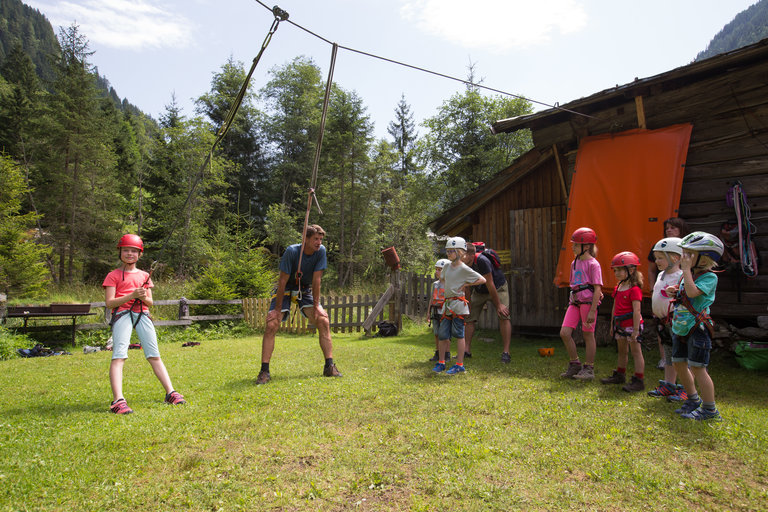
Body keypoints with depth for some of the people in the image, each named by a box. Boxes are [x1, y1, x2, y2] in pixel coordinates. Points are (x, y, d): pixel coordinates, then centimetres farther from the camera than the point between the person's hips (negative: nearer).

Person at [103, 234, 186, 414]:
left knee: (154, 355, 2)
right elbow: (109, 302, -3)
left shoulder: (144, 276, 18)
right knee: (119, 355, -16)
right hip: (122, 313, -4)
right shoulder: (113, 275, 7)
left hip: (142, 314, 4)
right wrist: (131, 296, -16)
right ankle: (118, 400, -22)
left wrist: (143, 297, -7)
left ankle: (170, 393, 2)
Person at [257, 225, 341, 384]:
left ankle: (329, 366, -7)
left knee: (323, 320, -12)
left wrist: (316, 305, -15)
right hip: (285, 290, -3)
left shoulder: (321, 251, -17)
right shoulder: (292, 251, -25)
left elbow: (316, 279, -14)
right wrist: (278, 309, -22)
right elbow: (283, 281, -22)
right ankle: (264, 371, -11)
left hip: (305, 290, 3)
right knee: (271, 325, -17)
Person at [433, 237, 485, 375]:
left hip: (458, 303, -7)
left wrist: (466, 284, -9)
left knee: (458, 334, -3)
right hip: (447, 303, 7)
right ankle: (441, 362, 16)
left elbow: (483, 280, -10)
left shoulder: (464, 269, -9)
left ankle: (460, 364, 4)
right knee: (443, 334, 6)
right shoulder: (447, 267, 11)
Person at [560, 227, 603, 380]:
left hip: (588, 301, -6)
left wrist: (592, 311, -15)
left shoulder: (593, 264, -9)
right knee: (564, 333, -2)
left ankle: (589, 369, 17)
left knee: (588, 335, 4)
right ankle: (574, 364, 15)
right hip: (575, 301, 7)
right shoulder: (575, 263, 13)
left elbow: (597, 289, -12)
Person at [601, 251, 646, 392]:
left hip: (631, 324, -9)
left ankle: (639, 380, 4)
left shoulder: (634, 289, -16)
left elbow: (636, 311, -19)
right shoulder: (618, 288, 10)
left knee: (636, 351, -1)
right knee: (622, 351, 20)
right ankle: (620, 375, 33)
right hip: (620, 325, 9)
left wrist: (635, 330, -21)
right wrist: (613, 325, 19)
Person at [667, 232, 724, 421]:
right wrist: (675, 291, 4)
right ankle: (693, 400, 32)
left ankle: (710, 409, 8)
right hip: (681, 327, 9)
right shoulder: (688, 275, 11)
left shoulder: (709, 277, -13)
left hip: (697, 328, -9)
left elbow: (692, 292, -30)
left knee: (697, 368, -5)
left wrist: (686, 269, -23)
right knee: (679, 364, 14)